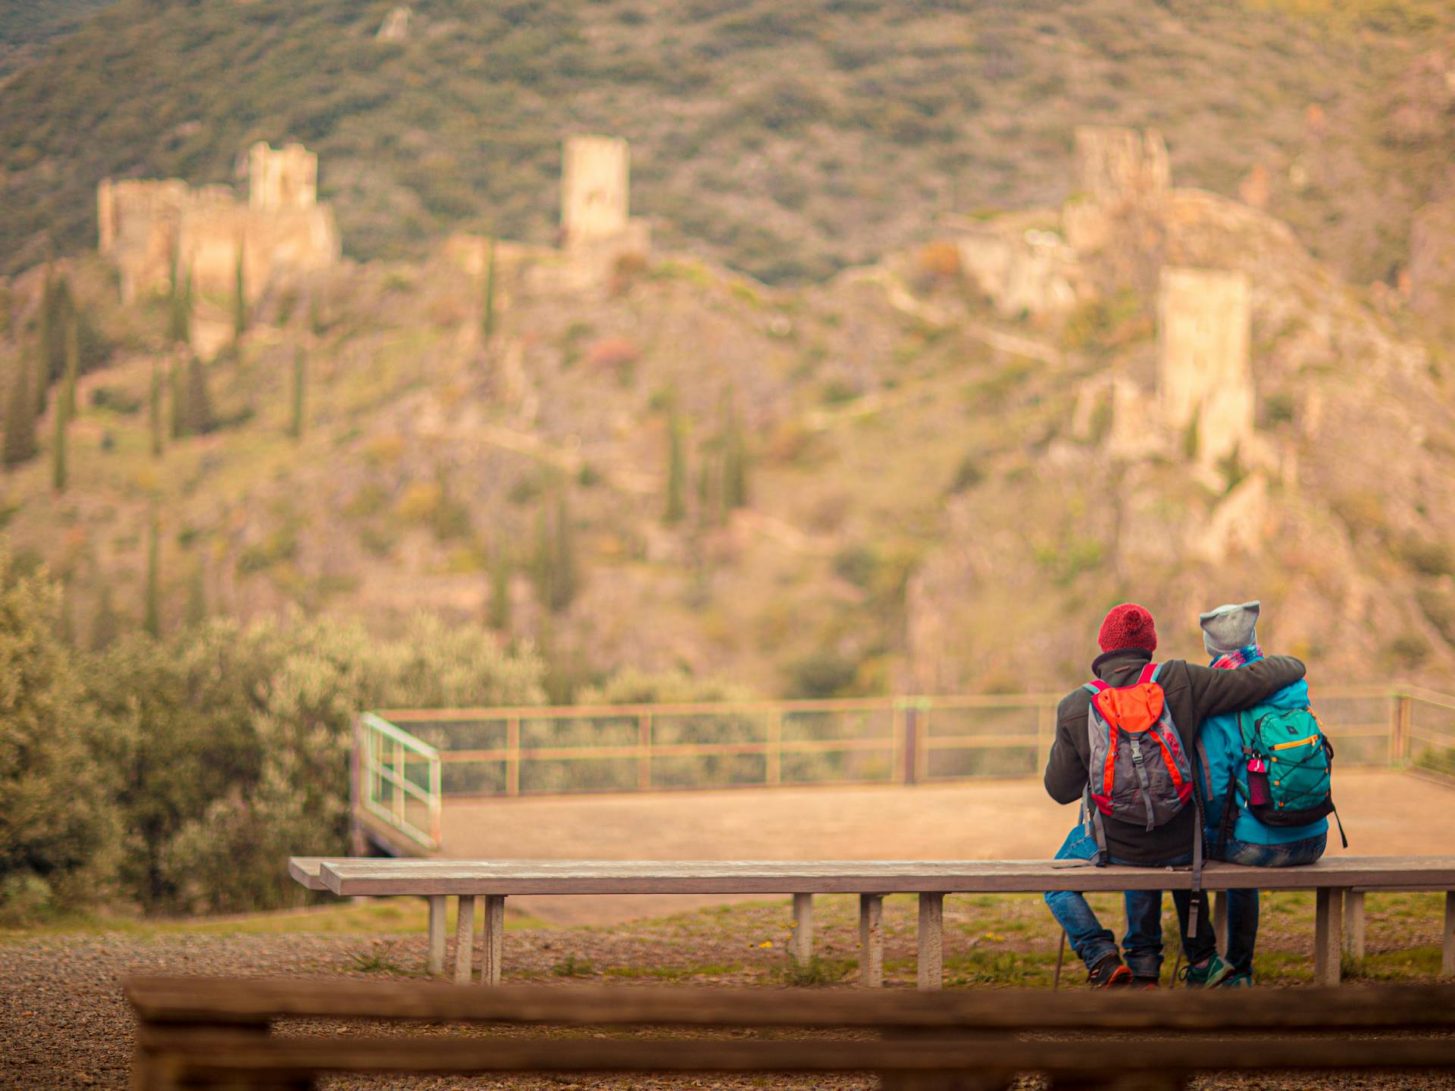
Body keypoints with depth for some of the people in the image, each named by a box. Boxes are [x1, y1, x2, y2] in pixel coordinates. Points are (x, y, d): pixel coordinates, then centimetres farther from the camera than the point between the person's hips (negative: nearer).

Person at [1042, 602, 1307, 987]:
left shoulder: (1075, 708, -14)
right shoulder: (1180, 682, -14)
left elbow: (1061, 790, -5)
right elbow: (1256, 680, -10)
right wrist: (1291, 665, 13)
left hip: (1115, 848, -2)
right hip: (1181, 846, 2)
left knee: (1057, 884, 29)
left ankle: (1102, 958, 6)